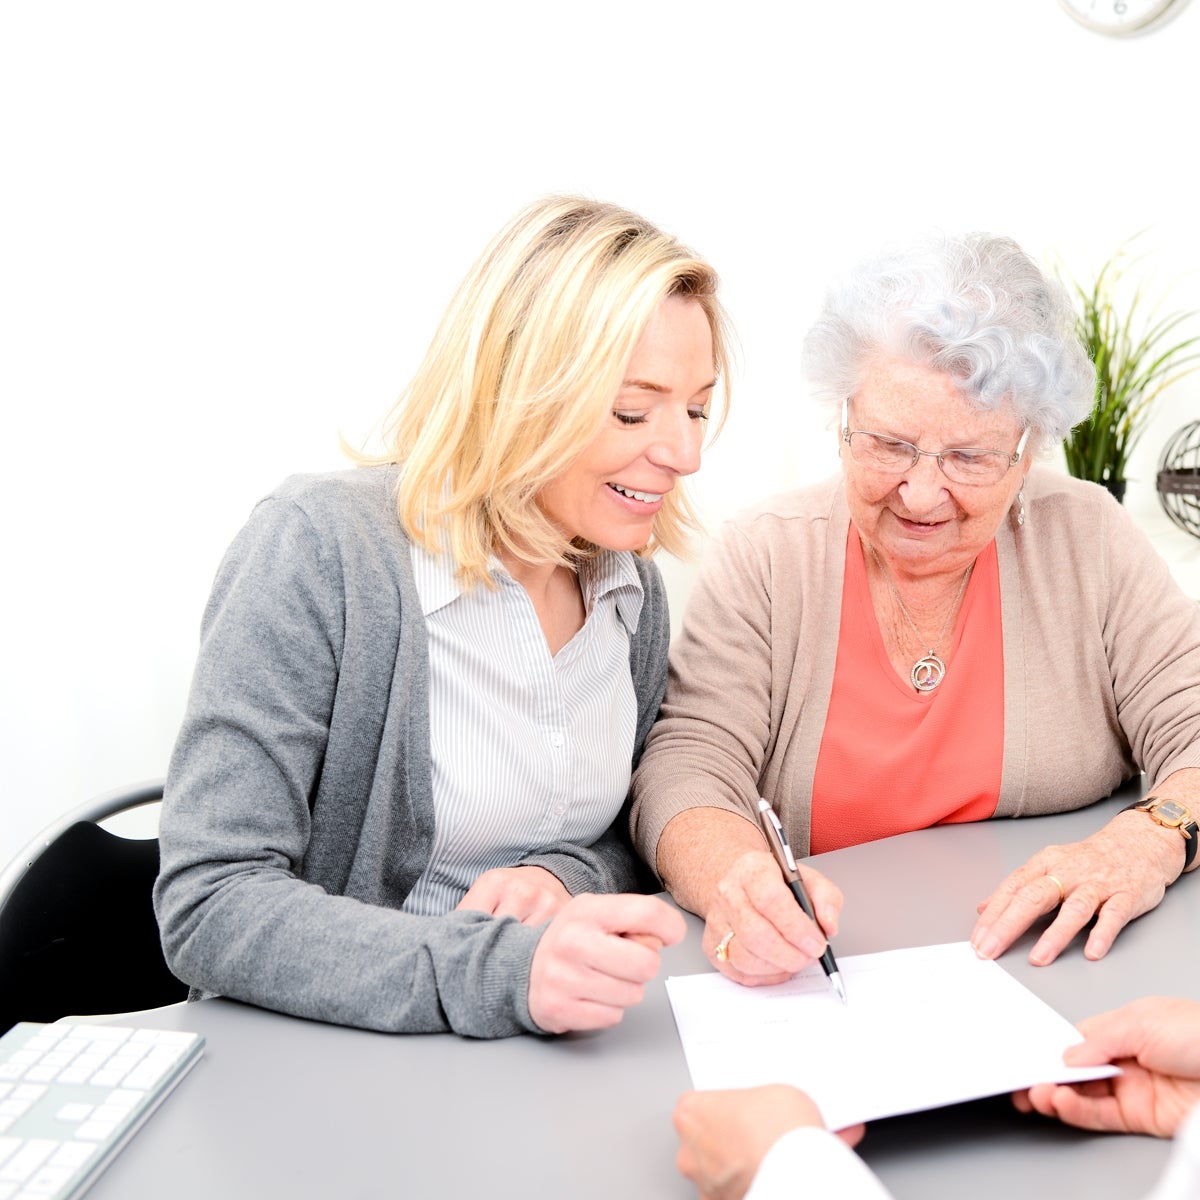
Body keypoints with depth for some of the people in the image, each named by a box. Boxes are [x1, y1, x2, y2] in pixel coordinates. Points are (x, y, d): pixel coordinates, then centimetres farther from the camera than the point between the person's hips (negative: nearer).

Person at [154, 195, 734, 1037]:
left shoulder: (632, 584, 2)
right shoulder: (319, 548, -17)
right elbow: (209, 907, -19)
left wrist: (567, 880, -11)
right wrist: (498, 971, -31)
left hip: (555, 1065, 4)